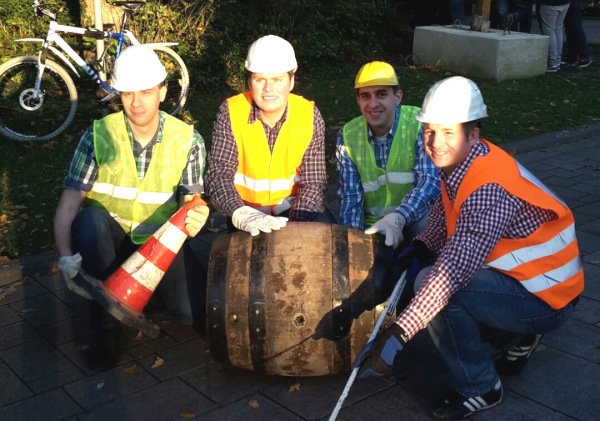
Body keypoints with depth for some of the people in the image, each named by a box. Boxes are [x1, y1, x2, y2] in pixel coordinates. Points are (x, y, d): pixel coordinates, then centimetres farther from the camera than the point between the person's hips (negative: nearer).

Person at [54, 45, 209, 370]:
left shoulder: (187, 140, -9)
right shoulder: (99, 135, -12)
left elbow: (191, 200, -6)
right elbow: (69, 201, -16)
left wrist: (194, 218, -32)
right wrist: (67, 258, -30)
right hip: (108, 237, -1)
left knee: (192, 312, -18)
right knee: (90, 219, -35)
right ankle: (106, 325, -17)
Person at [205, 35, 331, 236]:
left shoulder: (310, 116, -12)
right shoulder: (231, 112, -14)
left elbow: (313, 183, -13)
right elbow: (218, 175, -21)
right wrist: (240, 214, -41)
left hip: (291, 207, 0)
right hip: (243, 209, 0)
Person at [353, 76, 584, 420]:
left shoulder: (490, 189, -30)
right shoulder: (462, 164, -1)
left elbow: (453, 271, -39)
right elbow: (441, 224, 10)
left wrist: (395, 337, -42)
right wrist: (414, 253, -10)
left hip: (546, 300, -9)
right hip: (520, 279, 9)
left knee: (436, 287, -27)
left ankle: (478, 388, -6)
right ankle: (517, 338, 22)